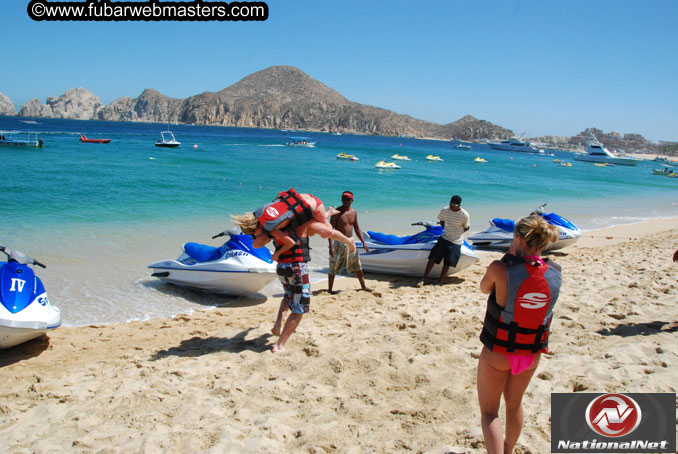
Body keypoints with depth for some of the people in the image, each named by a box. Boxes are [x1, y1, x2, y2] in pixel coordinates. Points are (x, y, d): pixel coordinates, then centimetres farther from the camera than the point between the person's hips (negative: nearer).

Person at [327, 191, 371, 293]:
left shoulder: (354, 212, 6)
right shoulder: (337, 212, -13)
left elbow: (357, 228, 17)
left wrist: (363, 242, 13)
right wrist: (331, 246, -24)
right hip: (339, 243, -6)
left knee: (357, 266, 15)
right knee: (333, 268, 0)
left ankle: (363, 286, 30)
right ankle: (329, 289, 12)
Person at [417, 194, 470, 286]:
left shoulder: (464, 214, -14)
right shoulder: (444, 210, -5)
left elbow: (466, 228, 0)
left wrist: (456, 233, 0)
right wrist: (446, 231, 6)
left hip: (456, 242, -3)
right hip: (444, 239, 3)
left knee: (447, 263, -1)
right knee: (432, 258, -3)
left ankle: (440, 283, 10)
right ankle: (423, 280, 5)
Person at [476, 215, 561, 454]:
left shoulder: (500, 269, -25)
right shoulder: (555, 273, -12)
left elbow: (484, 288, -3)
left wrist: (510, 255, -3)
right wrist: (520, 257, 0)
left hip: (497, 352, -5)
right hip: (531, 354, 5)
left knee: (488, 411, 12)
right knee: (514, 404, 28)